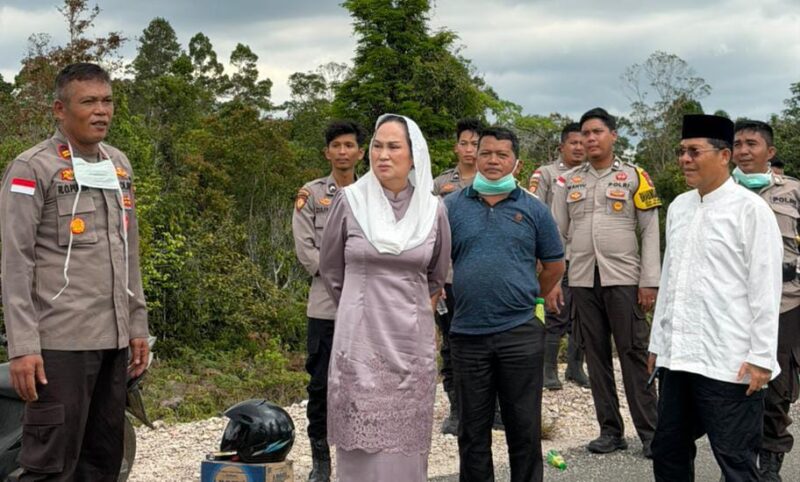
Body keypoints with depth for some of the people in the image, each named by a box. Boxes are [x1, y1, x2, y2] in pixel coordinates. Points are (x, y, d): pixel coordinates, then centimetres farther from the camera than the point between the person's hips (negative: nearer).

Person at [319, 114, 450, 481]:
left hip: (412, 344, 1)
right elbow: (330, 270, 9)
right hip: (360, 341, -1)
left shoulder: (432, 209, 0)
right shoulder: (349, 201, -4)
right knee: (362, 444, 2)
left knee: (406, 446, 7)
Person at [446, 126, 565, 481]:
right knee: (473, 429, 11)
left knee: (525, 428, 7)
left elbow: (555, 265, 12)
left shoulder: (533, 208, 4)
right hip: (467, 334, 1)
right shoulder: (452, 206, 4)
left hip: (521, 333, 0)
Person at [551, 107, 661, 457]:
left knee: (633, 352, -3)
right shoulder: (568, 182, 10)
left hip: (624, 278, -3)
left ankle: (650, 432, 3)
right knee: (596, 354, 6)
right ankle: (610, 431, 14)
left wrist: (649, 281, -7)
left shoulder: (634, 176, 2)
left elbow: (650, 231, 0)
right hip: (583, 280, 3)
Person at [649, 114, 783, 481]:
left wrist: (761, 357, -12)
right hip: (676, 356, 7)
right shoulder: (678, 207, 12)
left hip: (729, 362, -7)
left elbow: (765, 287, -10)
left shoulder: (750, 209, -8)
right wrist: (658, 342, 18)